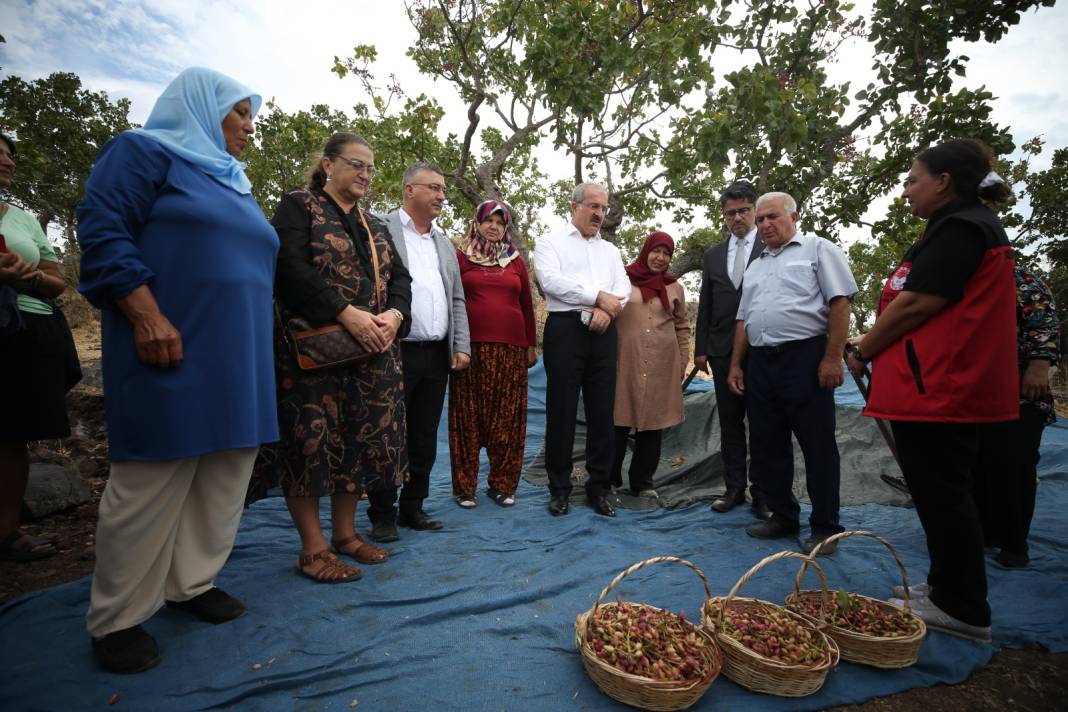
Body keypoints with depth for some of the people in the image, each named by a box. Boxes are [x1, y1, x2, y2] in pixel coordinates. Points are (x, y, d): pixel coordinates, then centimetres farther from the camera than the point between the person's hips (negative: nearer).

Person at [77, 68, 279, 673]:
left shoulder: (236, 184, 24)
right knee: (151, 485, -2)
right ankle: (118, 619, 15)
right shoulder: (146, 151, 2)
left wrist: (256, 344, 20)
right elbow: (103, 230, -10)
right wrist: (147, 316, -21)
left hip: (239, 361, 8)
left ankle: (191, 583, 24)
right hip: (172, 353, -8)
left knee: (224, 479, 8)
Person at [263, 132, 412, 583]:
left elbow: (399, 278, 12)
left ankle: (345, 532, 24)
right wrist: (348, 314, -21)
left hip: (372, 355, 6)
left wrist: (393, 315, -9)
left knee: (361, 441, 9)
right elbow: (292, 270, -14)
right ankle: (313, 549, 10)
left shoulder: (374, 226, 20)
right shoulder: (298, 207, 2)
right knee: (311, 441, -3)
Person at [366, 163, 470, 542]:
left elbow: (457, 299, 17)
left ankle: (412, 508, 26)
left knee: (425, 438, 12)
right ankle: (382, 515, 17)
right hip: (396, 353, -6)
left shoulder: (444, 243, 19)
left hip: (437, 355, 6)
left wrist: (461, 347, 7)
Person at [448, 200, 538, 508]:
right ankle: (465, 486, 14)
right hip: (471, 346, -2)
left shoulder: (516, 260, 14)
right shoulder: (462, 257, 8)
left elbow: (527, 305, 16)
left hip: (511, 348, 2)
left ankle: (502, 484, 17)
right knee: (469, 416, 2)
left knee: (507, 418, 4)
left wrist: (532, 344, 12)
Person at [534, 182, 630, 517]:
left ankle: (599, 487, 16)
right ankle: (559, 488, 12)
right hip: (565, 329, -4)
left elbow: (623, 287, 8)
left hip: (603, 332, 4)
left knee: (602, 411, 5)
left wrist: (607, 310, -13)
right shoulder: (551, 243, 7)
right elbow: (551, 281, -11)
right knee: (561, 411, -1)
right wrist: (599, 297, -11)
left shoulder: (610, 250, 22)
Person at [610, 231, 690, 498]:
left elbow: (682, 326, 16)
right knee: (619, 420, 0)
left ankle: (642, 481, 21)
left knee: (653, 423, 7)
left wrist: (683, 361, 11)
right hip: (625, 362, -3)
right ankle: (610, 479, 16)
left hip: (661, 365, 3)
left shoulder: (675, 288, 11)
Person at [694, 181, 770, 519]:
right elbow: (705, 306, 13)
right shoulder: (712, 256, 15)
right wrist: (700, 348, 7)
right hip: (723, 351, 4)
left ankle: (763, 493, 11)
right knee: (730, 422, 9)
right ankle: (735, 488, 18)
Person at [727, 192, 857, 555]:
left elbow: (840, 302, -6)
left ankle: (824, 528, 12)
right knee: (767, 446, 10)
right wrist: (736, 364, 13)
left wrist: (832, 357, -15)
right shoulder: (755, 266, 22)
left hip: (804, 358, -6)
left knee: (818, 446, 0)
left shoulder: (818, 249, 3)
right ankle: (783, 517, 24)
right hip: (760, 362, 7)